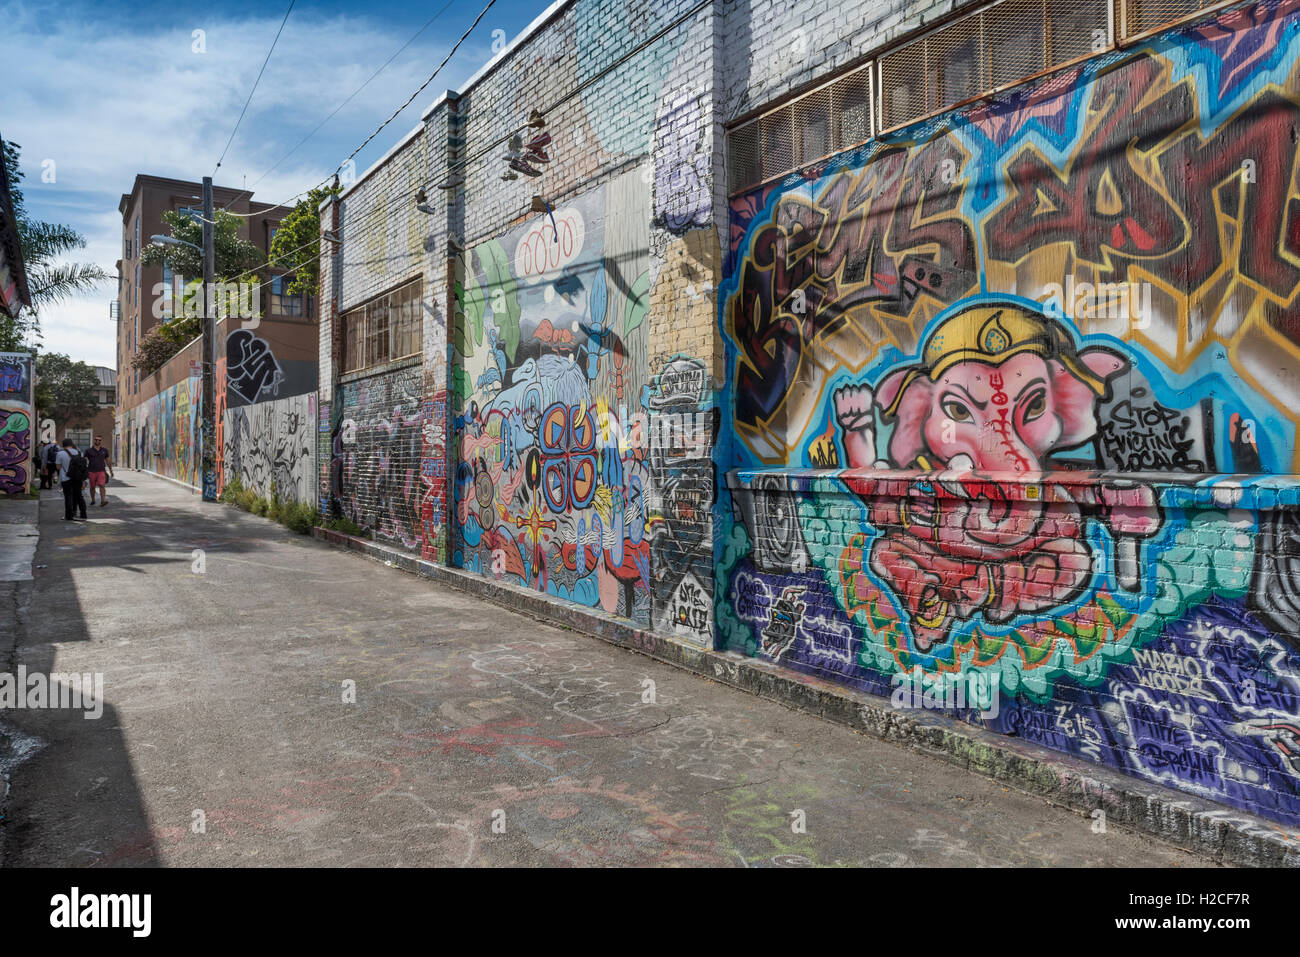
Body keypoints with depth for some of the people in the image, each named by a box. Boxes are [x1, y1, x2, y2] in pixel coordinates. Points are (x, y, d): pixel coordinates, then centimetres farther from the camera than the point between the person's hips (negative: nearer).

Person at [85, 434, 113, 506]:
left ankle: (103, 501, -25)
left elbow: (107, 461, 15)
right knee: (92, 487, 11)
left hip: (101, 471, 0)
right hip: (92, 472, 0)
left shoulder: (104, 450, 5)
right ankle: (93, 500, 29)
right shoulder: (89, 451, -1)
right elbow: (85, 461, -2)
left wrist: (111, 471, 18)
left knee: (102, 486, -15)